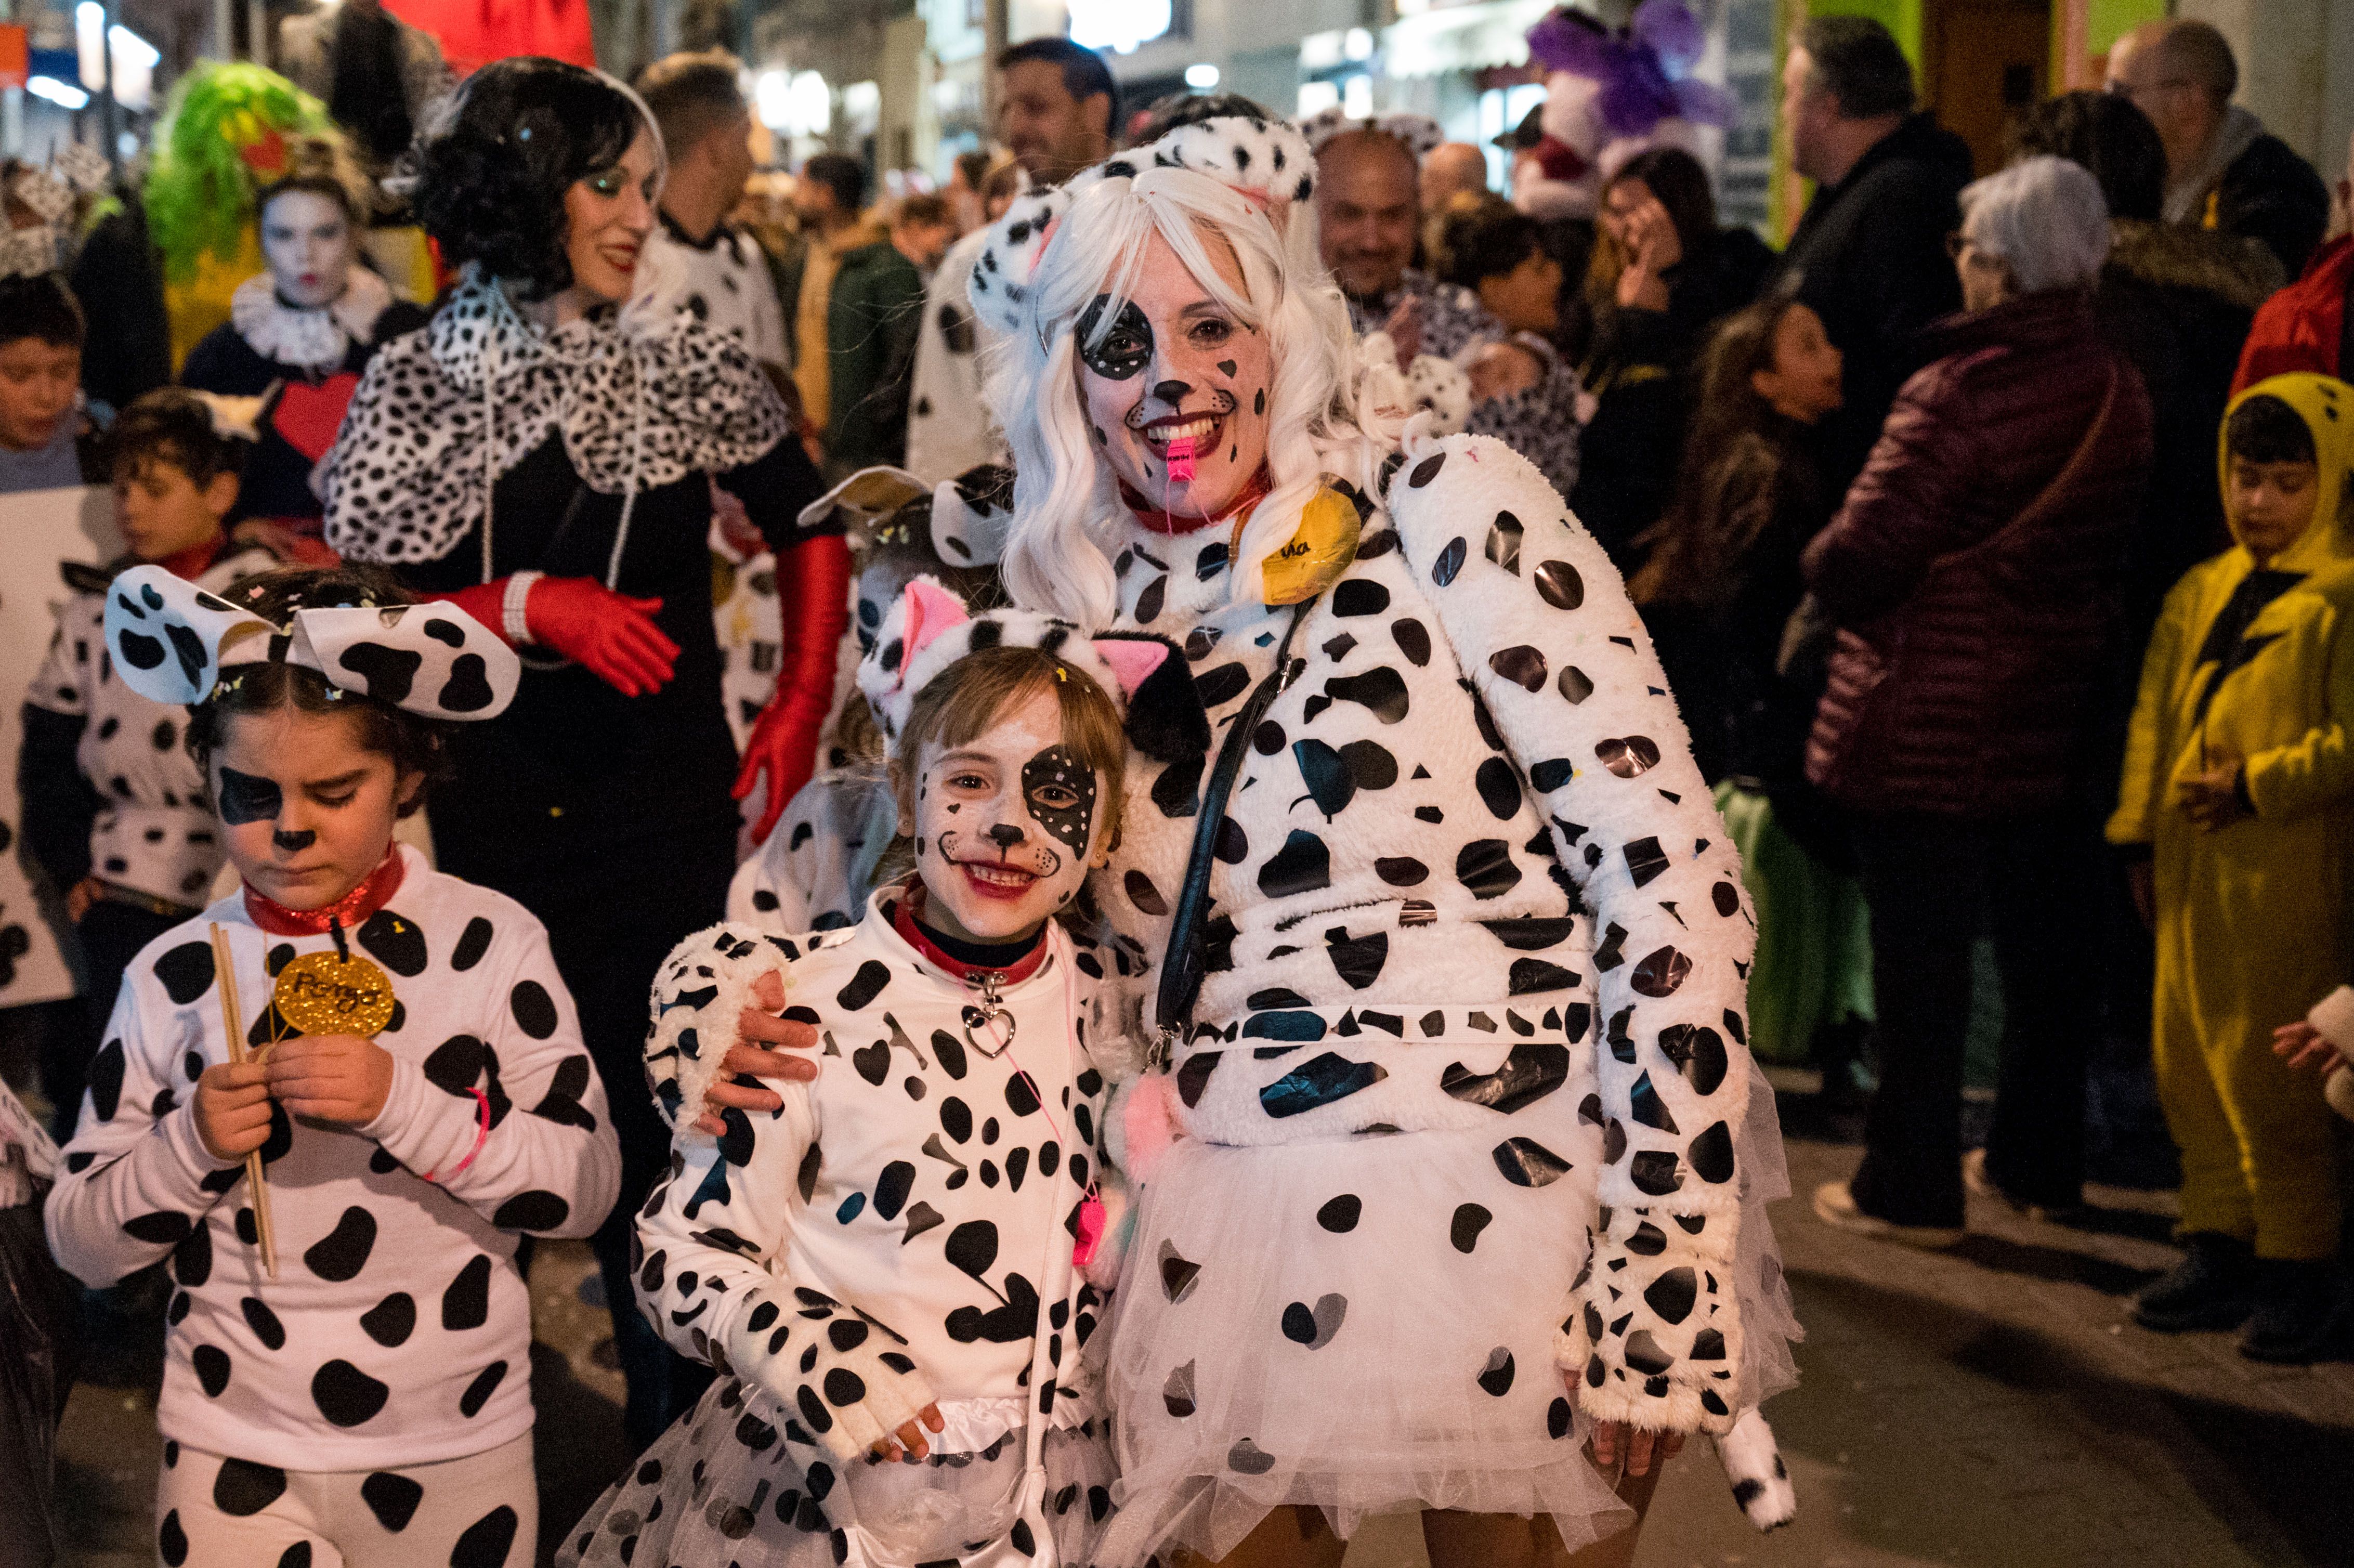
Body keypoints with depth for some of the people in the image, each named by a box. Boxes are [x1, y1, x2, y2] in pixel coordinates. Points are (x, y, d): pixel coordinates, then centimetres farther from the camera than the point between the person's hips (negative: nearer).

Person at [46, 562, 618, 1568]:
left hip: (460, 1450, 0)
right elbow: (81, 1245, 1)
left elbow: (585, 1188, -11)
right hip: (237, 1458, 1)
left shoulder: (491, 944, -7)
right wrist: (189, 1145, -17)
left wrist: (403, 1103, -23)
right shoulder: (177, 976, -3)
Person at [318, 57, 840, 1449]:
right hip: (488, 810, 0)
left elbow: (810, 527, 16)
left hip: (666, 805, 1)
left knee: (658, 1115, -1)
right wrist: (533, 606, -16)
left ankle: (678, 1435, 16)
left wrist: (804, 710, 10)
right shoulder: (418, 383, 0)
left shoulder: (688, 366, 4)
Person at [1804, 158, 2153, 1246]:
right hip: (2055, 717, 7)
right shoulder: (2119, 393, 2)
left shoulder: (1956, 395, -20)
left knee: (1920, 954, 3)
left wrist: (1821, 564, 1)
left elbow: (1856, 560, -20)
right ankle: (2040, 1164, 30)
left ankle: (1911, 1188, 12)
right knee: (2041, 945, 17)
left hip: (1932, 725, -7)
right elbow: (2113, 540, 10)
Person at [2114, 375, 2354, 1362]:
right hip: (2193, 875, 7)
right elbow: (2155, 719, 17)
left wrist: (2258, 785, -18)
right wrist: (2140, 833, 14)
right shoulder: (2199, 595, 12)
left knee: (2272, 1077, -3)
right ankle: (2219, 1248, 26)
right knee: (2188, 1064, 13)